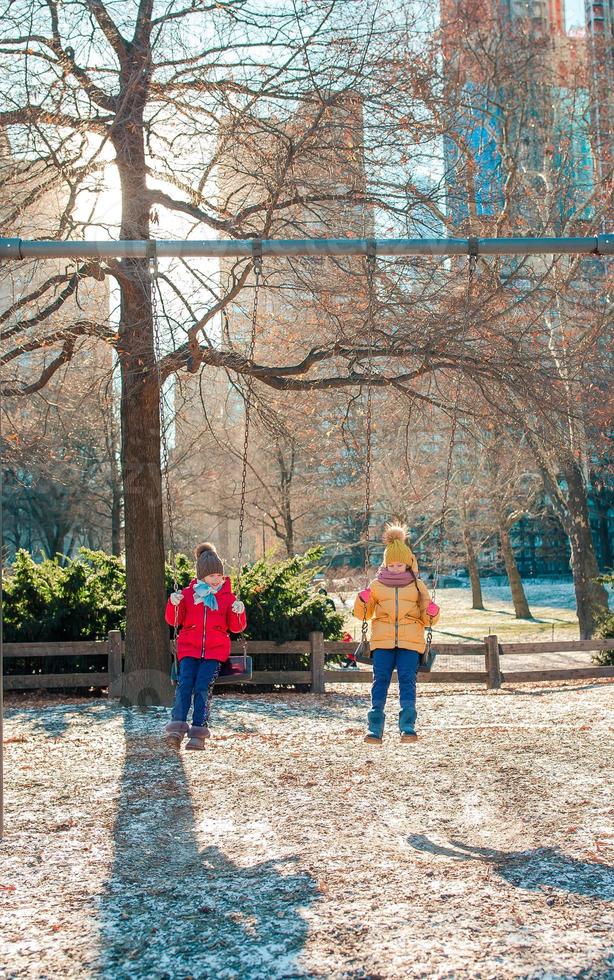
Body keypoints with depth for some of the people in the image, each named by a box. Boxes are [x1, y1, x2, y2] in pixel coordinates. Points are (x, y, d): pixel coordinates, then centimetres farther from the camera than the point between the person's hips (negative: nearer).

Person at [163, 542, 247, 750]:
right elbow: (173, 621, 9)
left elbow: (236, 628, 9)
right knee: (184, 682, -22)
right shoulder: (188, 593, 10)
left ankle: (198, 732, -23)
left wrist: (239, 613, -11)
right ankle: (178, 726, -28)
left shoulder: (227, 597, 9)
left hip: (215, 649, -1)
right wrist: (174, 604, -10)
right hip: (189, 647, 1)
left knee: (203, 685, -21)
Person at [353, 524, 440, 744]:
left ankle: (408, 728, -5)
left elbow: (426, 619, 15)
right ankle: (375, 729, -2)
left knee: (407, 681, -8)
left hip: (410, 641, 0)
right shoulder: (377, 585, 12)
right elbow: (363, 614, 18)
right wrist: (362, 600, -2)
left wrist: (431, 614, -8)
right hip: (382, 641, 1)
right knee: (380, 681, -4)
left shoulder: (417, 585, 12)